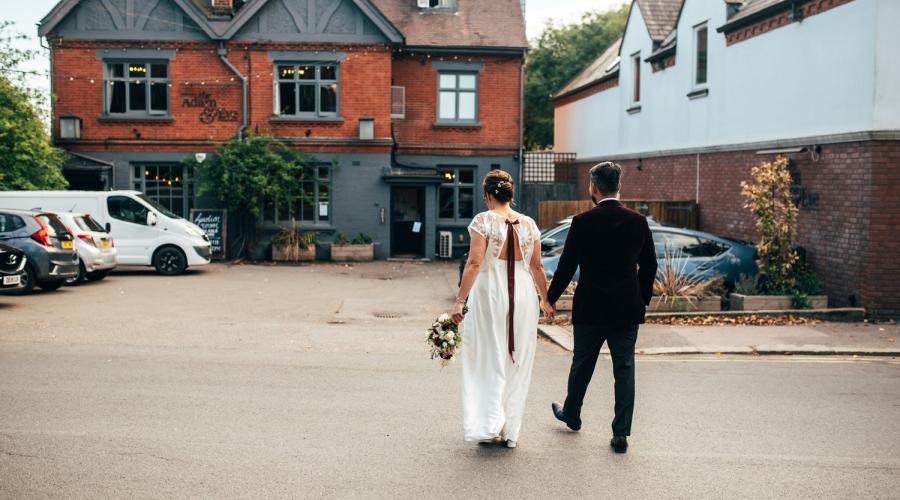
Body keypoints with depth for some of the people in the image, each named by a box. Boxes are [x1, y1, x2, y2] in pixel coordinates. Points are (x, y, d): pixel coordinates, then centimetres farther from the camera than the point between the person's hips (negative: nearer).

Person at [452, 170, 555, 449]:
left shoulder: (483, 221, -8)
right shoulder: (529, 224, 4)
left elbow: (474, 263, -14)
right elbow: (537, 267, 8)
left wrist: (460, 300, -12)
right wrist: (545, 300, 19)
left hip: (489, 294, -3)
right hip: (523, 296, 4)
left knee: (488, 362, 8)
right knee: (516, 364, 12)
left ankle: (491, 426, 0)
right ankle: (510, 431, 19)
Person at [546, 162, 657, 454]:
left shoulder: (582, 222, -11)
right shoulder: (638, 221, -1)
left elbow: (567, 265, -8)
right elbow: (649, 265, 6)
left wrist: (551, 299, 3)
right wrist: (643, 298, 19)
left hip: (591, 308, -2)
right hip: (627, 309, 2)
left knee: (582, 364, 16)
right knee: (624, 370, 6)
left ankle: (571, 414, 37)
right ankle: (621, 434, 7)